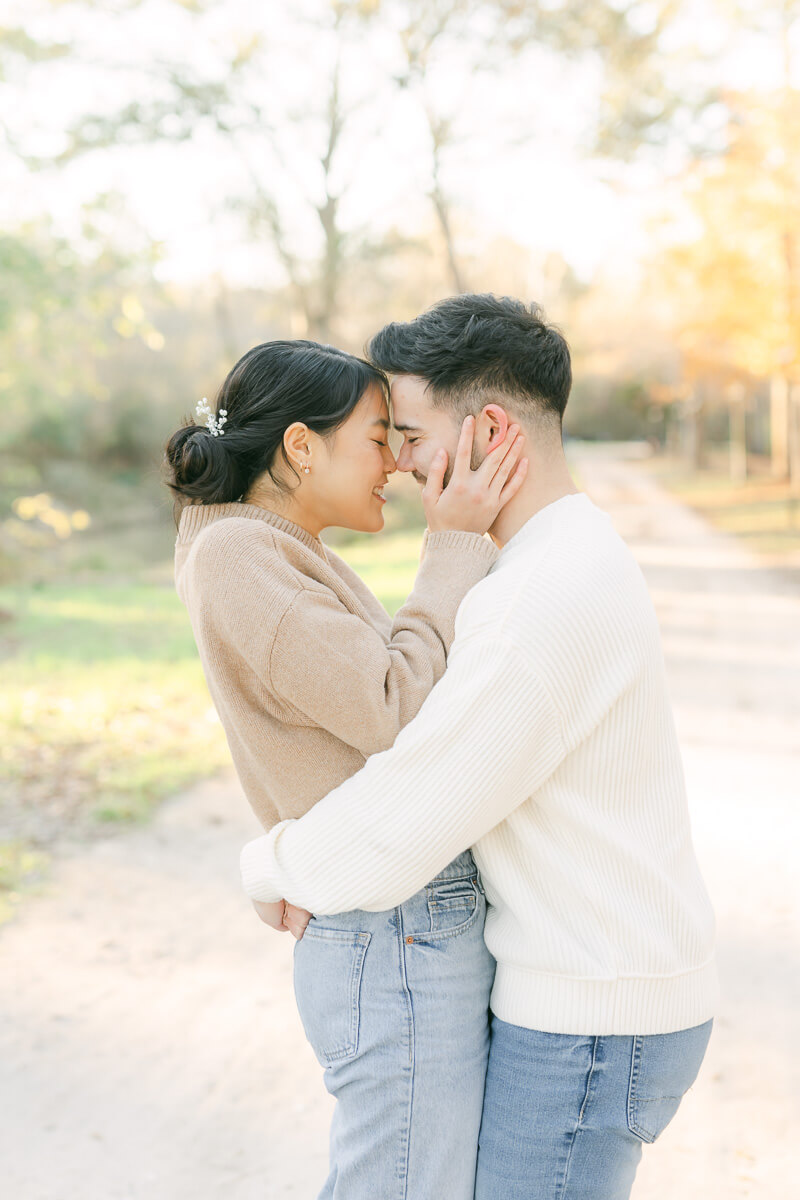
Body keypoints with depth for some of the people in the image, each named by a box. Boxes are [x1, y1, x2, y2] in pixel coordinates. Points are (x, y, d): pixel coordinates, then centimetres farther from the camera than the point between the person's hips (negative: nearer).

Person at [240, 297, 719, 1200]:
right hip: (597, 983, 10)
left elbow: (399, 830, -25)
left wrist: (270, 867, -5)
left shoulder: (551, 599, -27)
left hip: (588, 1022, -10)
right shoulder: (569, 559, 8)